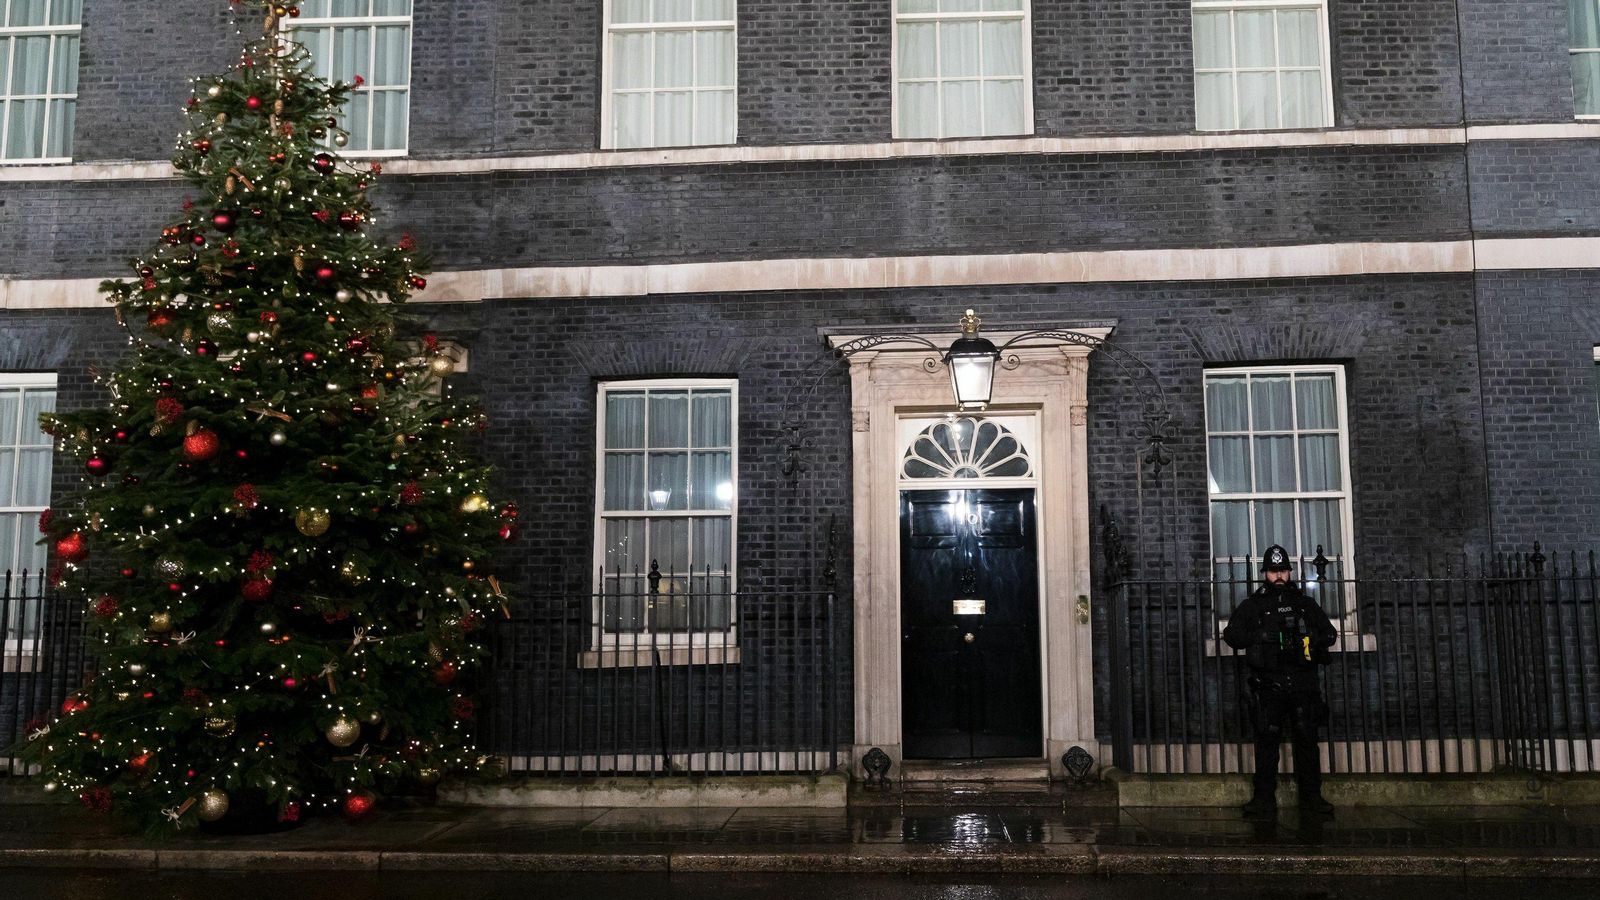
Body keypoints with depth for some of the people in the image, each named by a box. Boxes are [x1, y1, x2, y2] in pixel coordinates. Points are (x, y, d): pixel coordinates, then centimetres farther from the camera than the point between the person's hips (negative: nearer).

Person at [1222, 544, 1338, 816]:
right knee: (1267, 740, -4)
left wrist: (1309, 638, -1)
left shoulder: (1306, 604, 16)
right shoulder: (1253, 605, 9)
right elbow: (1232, 635, 3)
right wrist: (1263, 637, -7)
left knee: (1307, 740, 3)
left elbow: (1329, 634, 17)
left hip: (1303, 683, 2)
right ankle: (1264, 797, -1)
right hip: (1268, 683, -2)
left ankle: (1311, 796, 10)